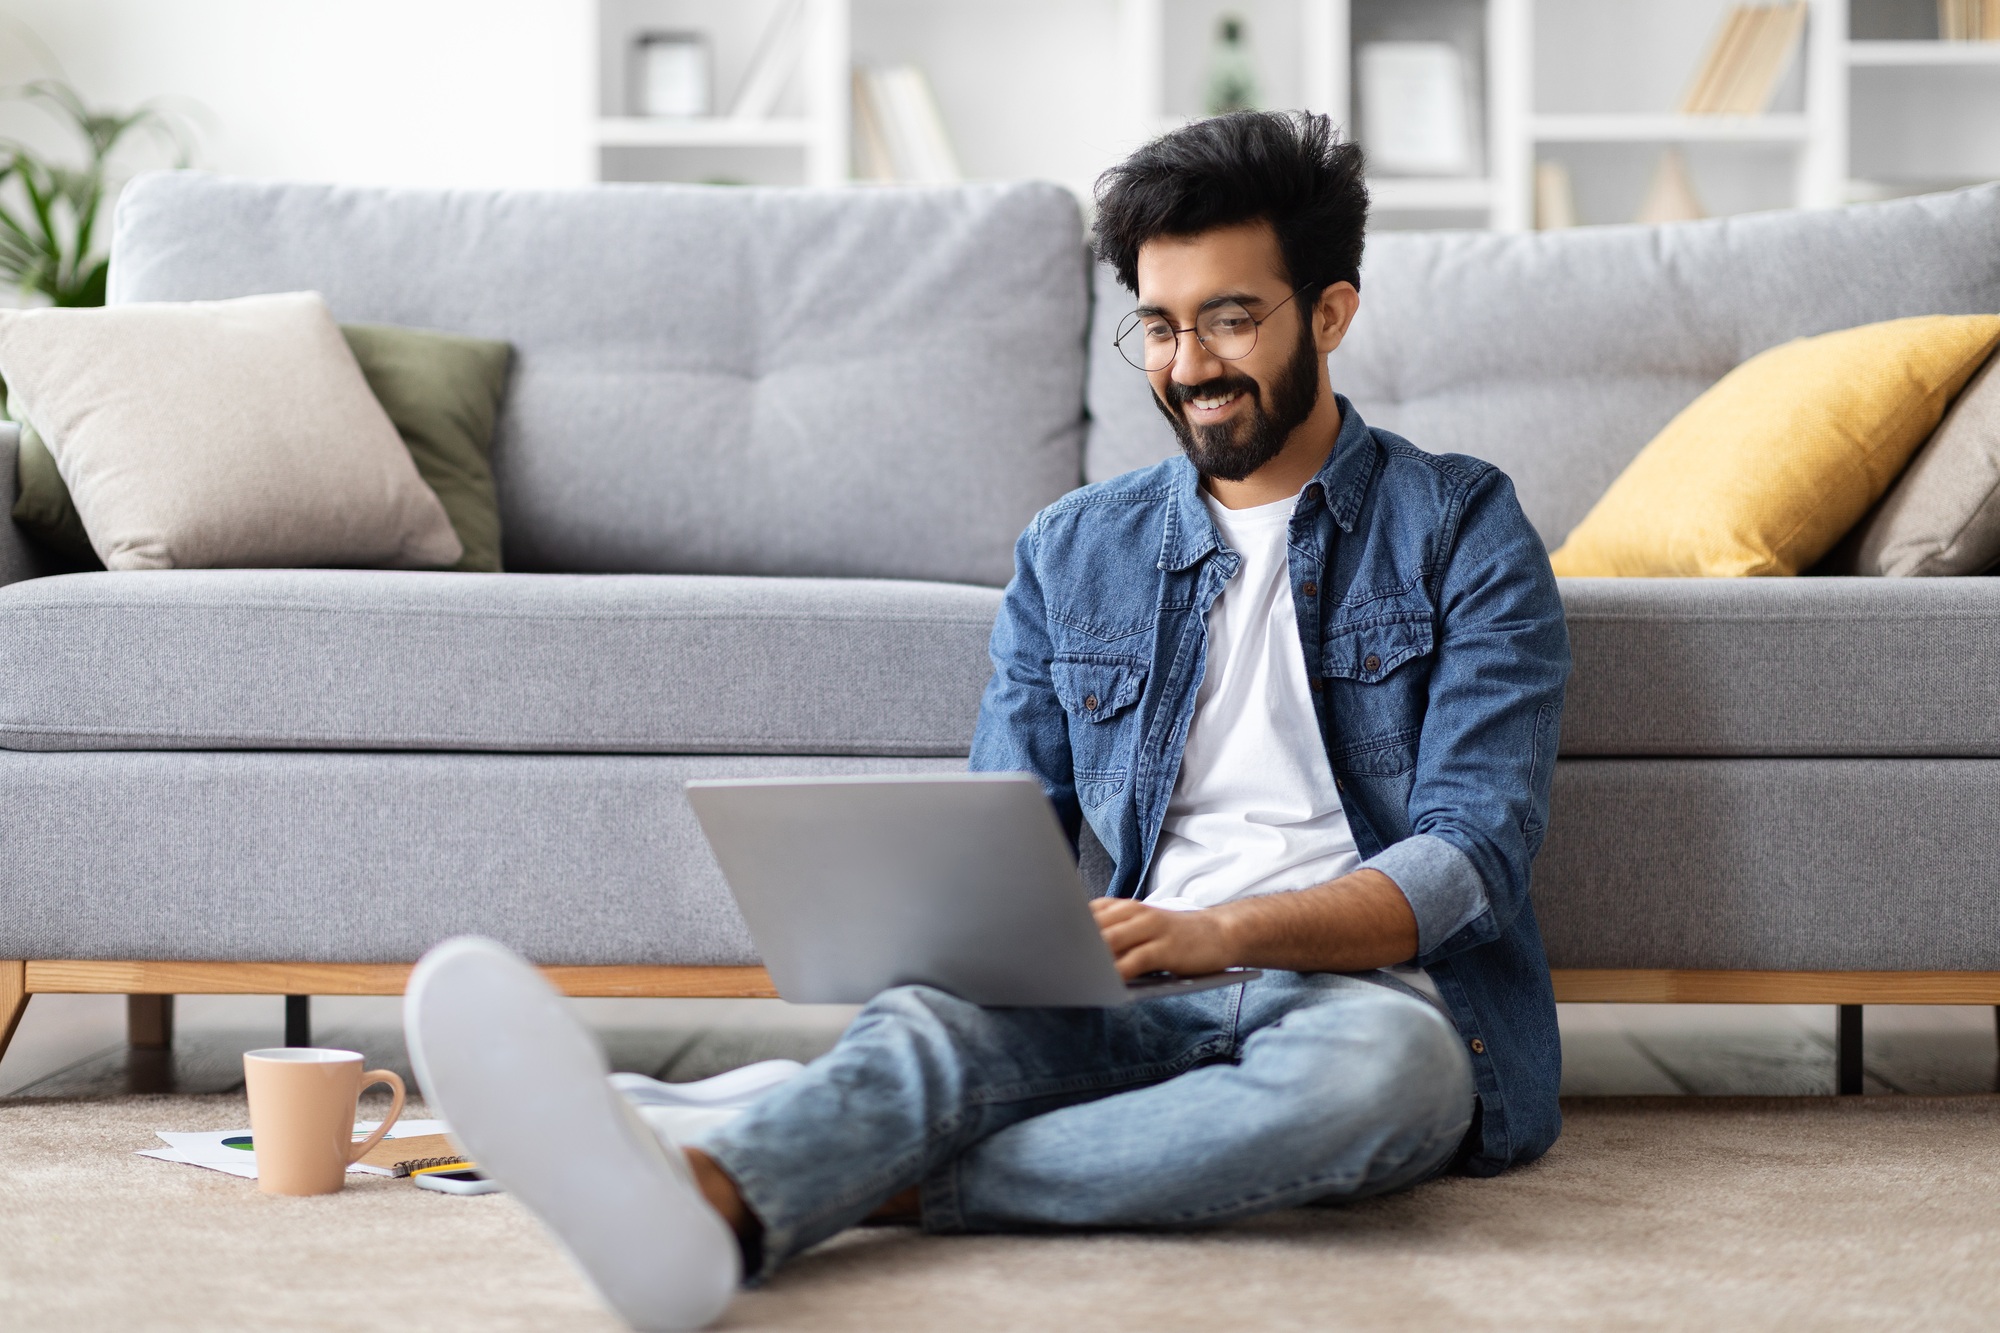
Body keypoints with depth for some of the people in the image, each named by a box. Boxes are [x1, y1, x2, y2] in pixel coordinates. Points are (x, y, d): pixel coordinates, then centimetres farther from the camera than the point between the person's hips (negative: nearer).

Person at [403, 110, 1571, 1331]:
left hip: (1384, 989, -2)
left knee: (1378, 1056, -40)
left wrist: (1222, 932, -24)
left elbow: (1474, 856, -7)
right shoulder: (1073, 552, 17)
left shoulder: (1461, 529, 4)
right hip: (1145, 1004, 3)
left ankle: (885, 1187, -41)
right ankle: (704, 1209, -64)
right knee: (937, 1017, -32)